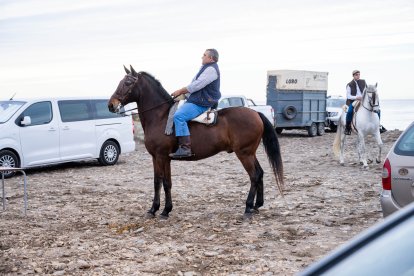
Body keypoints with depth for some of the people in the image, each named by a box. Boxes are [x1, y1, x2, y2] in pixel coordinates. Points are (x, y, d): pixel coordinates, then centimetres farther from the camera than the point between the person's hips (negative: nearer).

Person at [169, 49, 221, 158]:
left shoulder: (211, 69, -11)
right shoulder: (206, 68, 24)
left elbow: (197, 85, -19)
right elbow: (195, 84, 25)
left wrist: (180, 91, -13)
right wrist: (182, 92, 12)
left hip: (201, 104, -12)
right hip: (196, 100, 12)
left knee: (178, 116, -29)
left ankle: (185, 147, -35)